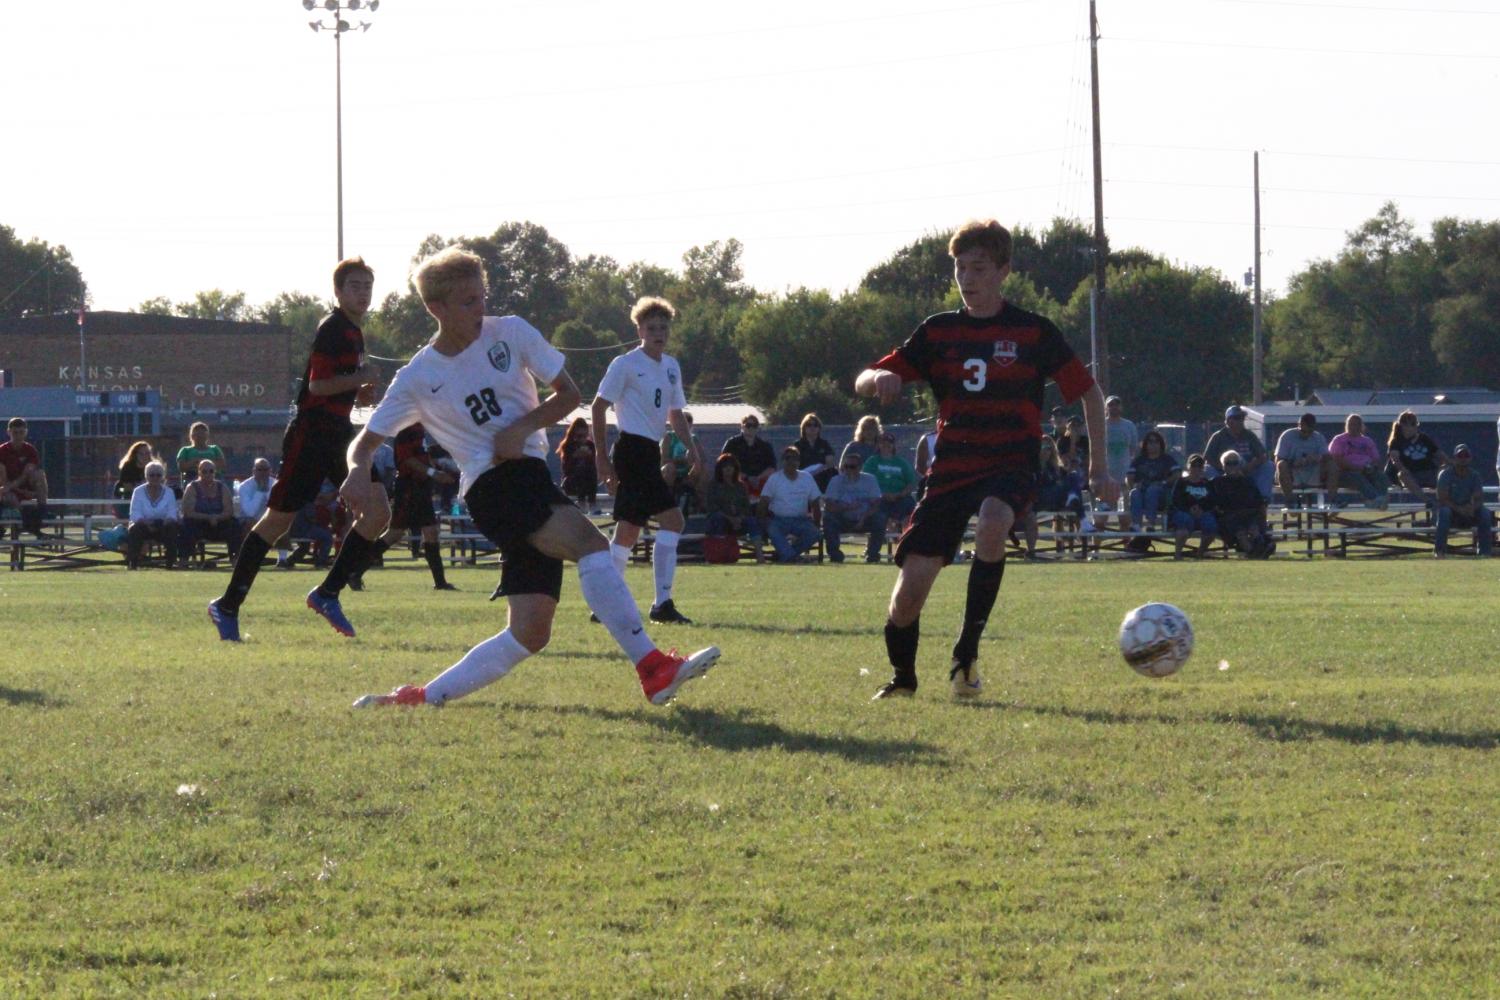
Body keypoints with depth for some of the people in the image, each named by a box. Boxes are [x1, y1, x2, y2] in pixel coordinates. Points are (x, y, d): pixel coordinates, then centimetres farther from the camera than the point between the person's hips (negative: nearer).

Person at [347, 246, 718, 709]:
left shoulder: (510, 333, 7)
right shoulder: (417, 379, 2)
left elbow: (568, 394, 12)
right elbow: (366, 441, 9)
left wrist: (522, 427, -6)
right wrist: (358, 472, -15)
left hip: (532, 472, 5)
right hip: (491, 485, -5)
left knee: (530, 633, -5)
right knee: (590, 543, -30)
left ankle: (425, 697, 3)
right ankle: (653, 668, -36)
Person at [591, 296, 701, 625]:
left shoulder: (671, 367, 17)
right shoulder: (626, 364, -7)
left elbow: (675, 412, 25)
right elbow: (599, 405, -7)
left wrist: (691, 447, 10)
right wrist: (601, 454, -11)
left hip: (650, 452, 9)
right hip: (633, 448, -9)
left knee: (628, 531, 9)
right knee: (672, 520, -16)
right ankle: (663, 603, -15)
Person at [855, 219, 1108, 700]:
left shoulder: (1033, 332, 1)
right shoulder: (938, 332, 7)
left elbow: (1088, 391, 9)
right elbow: (863, 383, 6)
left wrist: (1099, 460, 3)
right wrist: (880, 379, -18)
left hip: (1011, 466, -3)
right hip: (951, 470, 3)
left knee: (992, 521, -38)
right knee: (912, 580, -8)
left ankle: (966, 654, -25)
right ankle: (903, 676, 21)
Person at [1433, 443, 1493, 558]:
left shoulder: (1474, 475, 2)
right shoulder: (1445, 474, -9)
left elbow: (1479, 499, -5)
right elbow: (1442, 499, -18)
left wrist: (1472, 507, -29)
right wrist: (1459, 509, -32)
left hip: (1468, 510, 3)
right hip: (1451, 510, -3)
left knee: (1485, 513, -24)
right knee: (1444, 511, -37)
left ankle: (1484, 552, -21)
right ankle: (1439, 549, -35)